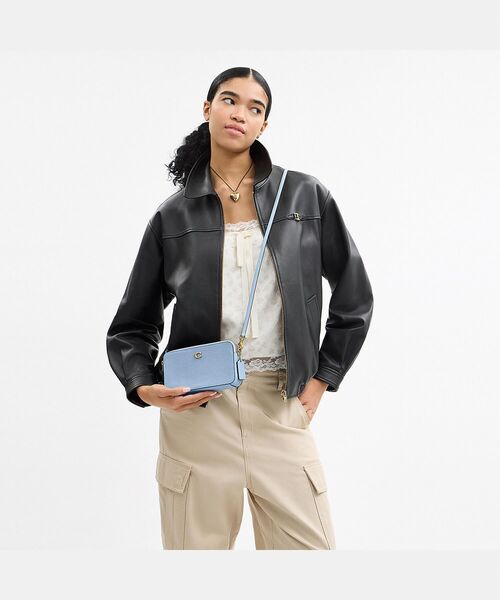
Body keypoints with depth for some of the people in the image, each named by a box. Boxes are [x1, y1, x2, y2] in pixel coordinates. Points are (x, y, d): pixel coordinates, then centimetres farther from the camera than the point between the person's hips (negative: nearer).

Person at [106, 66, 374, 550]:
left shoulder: (305, 196, 6)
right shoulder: (174, 215, 5)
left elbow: (354, 297, 12)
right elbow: (132, 325, 10)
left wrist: (322, 379, 8)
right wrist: (144, 387, -7)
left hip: (282, 410, 0)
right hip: (197, 409, 0)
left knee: (310, 545, 0)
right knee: (197, 546, 6)